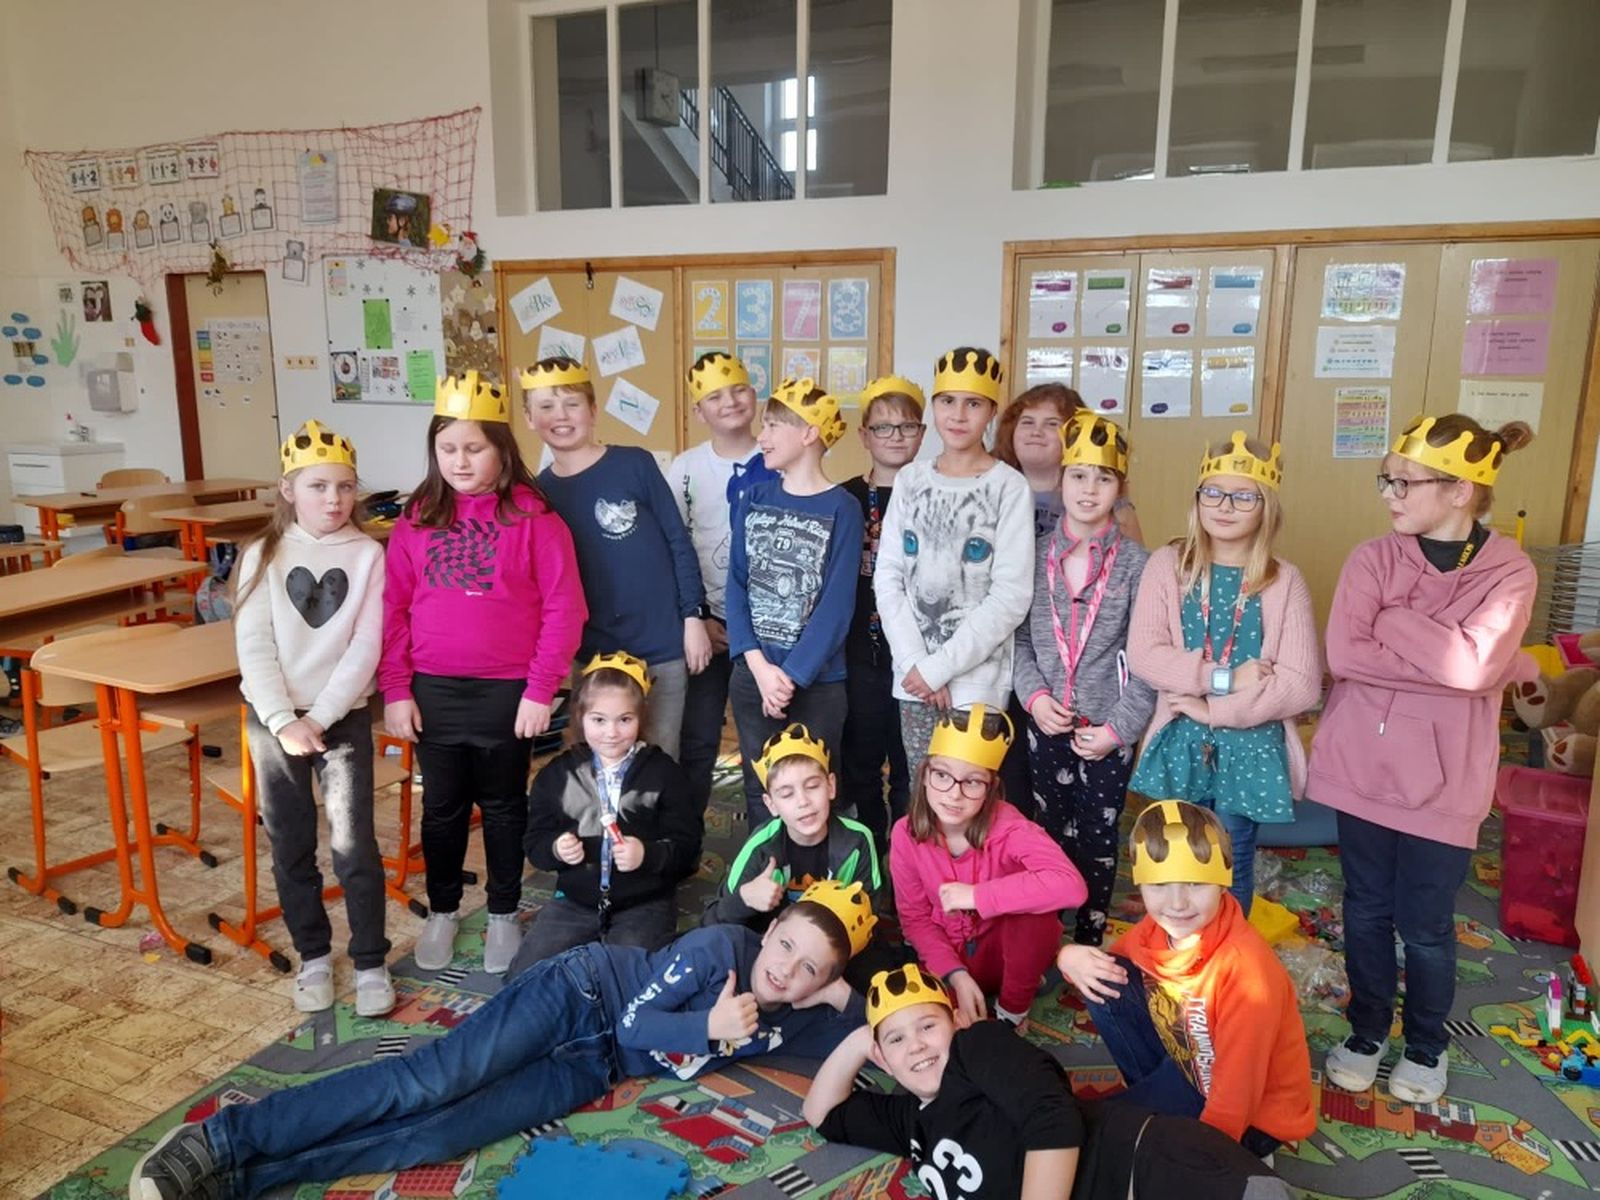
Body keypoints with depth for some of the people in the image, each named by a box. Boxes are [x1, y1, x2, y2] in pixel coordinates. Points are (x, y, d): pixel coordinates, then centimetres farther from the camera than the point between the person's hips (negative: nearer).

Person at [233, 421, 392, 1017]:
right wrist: (284, 721, -15)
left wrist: (319, 718, -14)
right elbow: (253, 646, -5)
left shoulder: (367, 554, -4)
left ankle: (370, 963, 12)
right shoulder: (264, 555, 0)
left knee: (354, 846, -3)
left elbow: (365, 649, -9)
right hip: (273, 718, 2)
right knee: (290, 847, 11)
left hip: (344, 717, -2)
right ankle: (313, 956, 27)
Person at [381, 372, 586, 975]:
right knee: (442, 807, 17)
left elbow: (563, 608, -10)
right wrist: (395, 688, -2)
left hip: (507, 692, -3)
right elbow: (393, 607, 4)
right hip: (432, 691, 3)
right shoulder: (417, 518, 3)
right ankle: (442, 911, 36)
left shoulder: (532, 516, -8)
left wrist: (541, 690, -12)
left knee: (503, 806, 14)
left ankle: (504, 914, 32)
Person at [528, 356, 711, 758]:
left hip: (663, 646, -3)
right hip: (594, 654, 3)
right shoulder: (539, 492, 2)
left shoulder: (635, 464, -7)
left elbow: (679, 541, -4)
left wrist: (693, 616, -6)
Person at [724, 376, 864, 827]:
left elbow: (837, 605, -12)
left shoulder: (842, 510, -7)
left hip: (816, 682, -3)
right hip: (750, 676, 4)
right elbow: (736, 585, -1)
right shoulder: (752, 500, 5)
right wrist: (758, 664, -13)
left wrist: (792, 676, -18)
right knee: (760, 792, 14)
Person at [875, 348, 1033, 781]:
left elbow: (1011, 596, -11)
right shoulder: (910, 480, 7)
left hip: (976, 680, -4)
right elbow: (888, 578, 3)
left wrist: (939, 666, -12)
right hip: (912, 676, 4)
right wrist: (915, 661, -8)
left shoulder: (1009, 487, -6)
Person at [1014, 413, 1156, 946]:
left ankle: (1089, 941, 24)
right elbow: (1019, 638, 3)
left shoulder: (1136, 563, -4)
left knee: (1098, 838, 8)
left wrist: (1119, 727, -11)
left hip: (1109, 728, -2)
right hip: (1046, 724, 2)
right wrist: (1034, 695, -11)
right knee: (1049, 832, 11)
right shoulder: (1036, 556, 3)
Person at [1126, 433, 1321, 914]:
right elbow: (1142, 653, -11)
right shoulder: (1167, 565, -3)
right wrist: (1223, 678, -19)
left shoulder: (1283, 581, -5)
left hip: (1251, 751, 0)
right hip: (1180, 746, 1)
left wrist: (1215, 709, -15)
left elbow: (1301, 684, -11)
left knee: (1231, 873, 14)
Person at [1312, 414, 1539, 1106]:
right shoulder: (1372, 558, -2)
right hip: (1364, 767, 2)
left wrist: (1392, 619, -14)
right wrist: (1445, 662, -17)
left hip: (1443, 780, -2)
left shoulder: (1509, 572, -7)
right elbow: (1343, 653, -14)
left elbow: (1475, 664, -23)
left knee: (1425, 927, 11)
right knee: (1367, 912, 15)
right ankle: (1366, 1033, 36)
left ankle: (1427, 1045, 37)